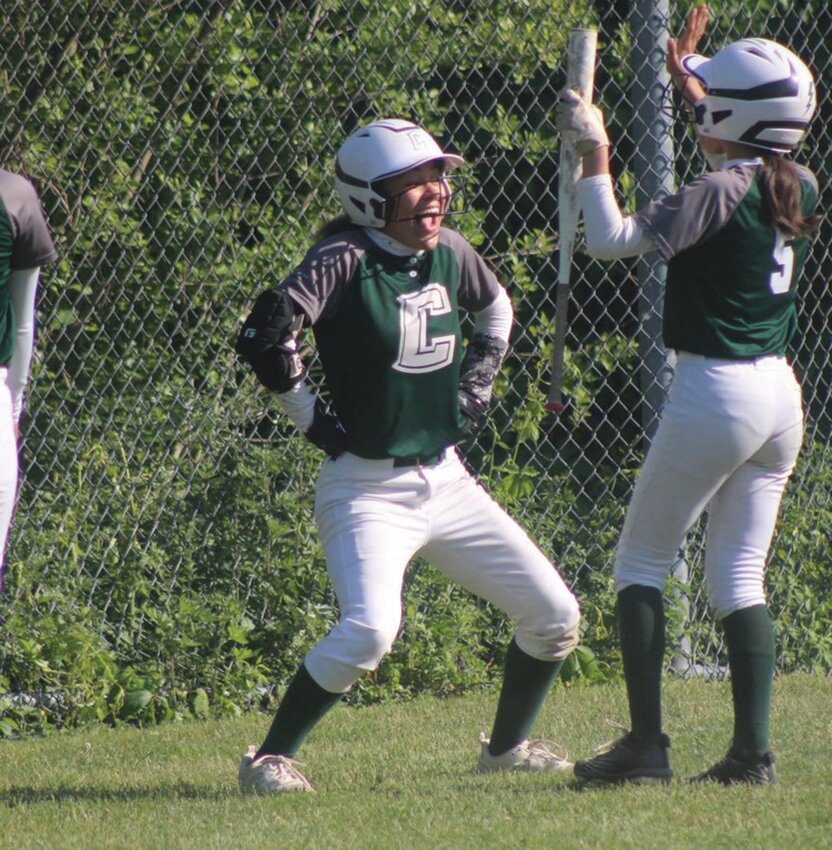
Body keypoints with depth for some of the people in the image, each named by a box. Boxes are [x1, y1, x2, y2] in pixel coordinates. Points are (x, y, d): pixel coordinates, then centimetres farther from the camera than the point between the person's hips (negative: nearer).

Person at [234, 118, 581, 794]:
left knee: (555, 616, 6)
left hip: (447, 483, 7)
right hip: (368, 490, -7)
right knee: (370, 631, -27)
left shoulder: (449, 253, 5)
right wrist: (314, 419, -16)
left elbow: (495, 307, 27)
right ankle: (270, 758, -11)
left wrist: (480, 377, 13)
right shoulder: (346, 261, -15)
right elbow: (264, 338, -25)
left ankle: (507, 746, 27)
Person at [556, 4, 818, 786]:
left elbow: (612, 240, -20)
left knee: (641, 560, 4)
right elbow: (745, 156, 30)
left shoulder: (721, 191, -17)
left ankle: (646, 744, -2)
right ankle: (752, 752, 3)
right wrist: (689, 71, 36)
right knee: (739, 576, 11)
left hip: (714, 392, -7)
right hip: (780, 393, 7)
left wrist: (593, 155, -11)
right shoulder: (799, 189, 6)